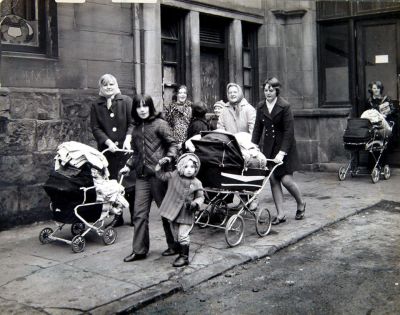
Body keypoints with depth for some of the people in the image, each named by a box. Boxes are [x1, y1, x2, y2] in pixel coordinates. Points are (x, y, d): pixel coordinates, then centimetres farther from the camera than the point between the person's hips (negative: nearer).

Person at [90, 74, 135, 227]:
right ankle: (117, 217, 15)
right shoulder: (96, 106, 10)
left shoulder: (126, 101, 4)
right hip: (108, 150, 2)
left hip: (126, 150, -2)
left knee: (130, 182, -1)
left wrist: (128, 139, -19)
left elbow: (132, 123, -3)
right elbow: (95, 128, 2)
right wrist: (108, 142, -13)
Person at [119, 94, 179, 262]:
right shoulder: (136, 128, 18)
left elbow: (173, 144, -4)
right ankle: (139, 250, 11)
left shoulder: (159, 124, -1)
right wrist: (128, 166, 14)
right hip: (142, 175, 6)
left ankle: (174, 245, 19)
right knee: (139, 214, 3)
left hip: (158, 173, -6)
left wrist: (169, 157, -22)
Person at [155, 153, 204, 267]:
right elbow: (161, 175, 6)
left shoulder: (196, 183, -5)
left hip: (186, 214, -3)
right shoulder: (174, 175, -1)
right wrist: (160, 165, -8)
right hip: (173, 211, 3)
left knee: (183, 235, -8)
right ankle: (181, 253, 28)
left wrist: (195, 203, -14)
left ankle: (184, 257, 4)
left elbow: (200, 197, 3)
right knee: (176, 235, 13)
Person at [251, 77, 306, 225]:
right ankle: (280, 214, 11)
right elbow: (257, 128, 8)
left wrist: (282, 152, -22)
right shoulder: (260, 106, 3)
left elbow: (289, 131, -16)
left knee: (286, 179, -6)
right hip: (269, 147, 5)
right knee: (273, 180, 2)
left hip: (284, 146, -5)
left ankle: (301, 204, 23)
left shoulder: (284, 106, -13)